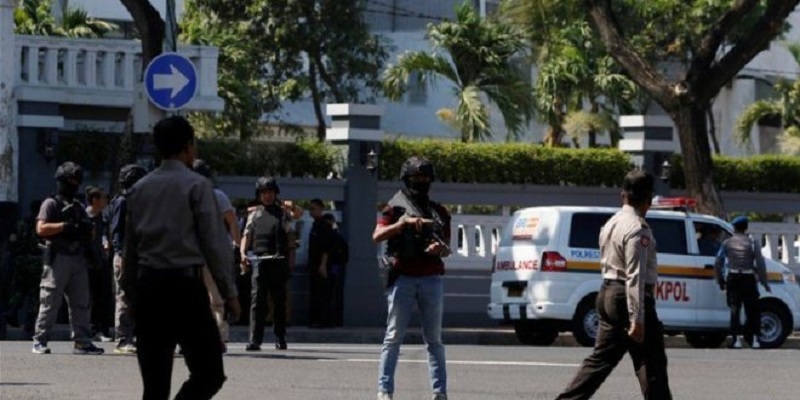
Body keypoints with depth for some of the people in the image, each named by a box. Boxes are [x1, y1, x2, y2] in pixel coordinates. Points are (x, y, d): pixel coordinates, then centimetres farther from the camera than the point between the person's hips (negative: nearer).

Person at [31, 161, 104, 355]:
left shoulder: (79, 208, 21)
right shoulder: (51, 204, 1)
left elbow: (89, 235, 23)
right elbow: (41, 229, -11)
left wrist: (86, 230, 0)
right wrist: (65, 226, -18)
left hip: (78, 259, 7)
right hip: (57, 259, -7)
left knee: (81, 303, 4)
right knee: (49, 303, -5)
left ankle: (82, 341, 6)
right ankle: (39, 341, -1)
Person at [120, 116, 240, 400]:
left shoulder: (139, 189, 12)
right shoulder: (196, 186, -5)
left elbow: (130, 246, 13)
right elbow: (214, 243, -8)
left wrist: (130, 290, 19)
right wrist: (229, 292, -4)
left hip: (147, 284, 6)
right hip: (185, 285, -6)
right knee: (209, 374, -3)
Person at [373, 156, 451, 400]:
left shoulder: (439, 212, 16)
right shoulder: (395, 208, 6)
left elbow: (447, 250, 17)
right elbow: (377, 236, -8)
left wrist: (440, 248, -7)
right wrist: (404, 222, -19)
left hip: (431, 279, 3)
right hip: (402, 278, -3)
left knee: (434, 339, 4)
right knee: (393, 338, -3)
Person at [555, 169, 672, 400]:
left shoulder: (612, 224, 13)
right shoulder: (638, 229, -16)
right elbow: (635, 276, -21)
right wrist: (637, 319, -23)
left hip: (608, 294, 9)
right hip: (628, 297, -9)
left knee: (601, 359, 11)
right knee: (651, 364, -1)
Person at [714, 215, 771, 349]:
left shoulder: (727, 243, 5)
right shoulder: (752, 242, -1)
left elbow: (718, 263, 6)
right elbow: (760, 263, -4)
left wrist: (721, 280, 16)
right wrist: (764, 282, 1)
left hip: (733, 278, 1)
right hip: (748, 279, -1)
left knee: (734, 310, 5)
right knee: (753, 310, 6)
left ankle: (737, 339, -2)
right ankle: (755, 339, 0)